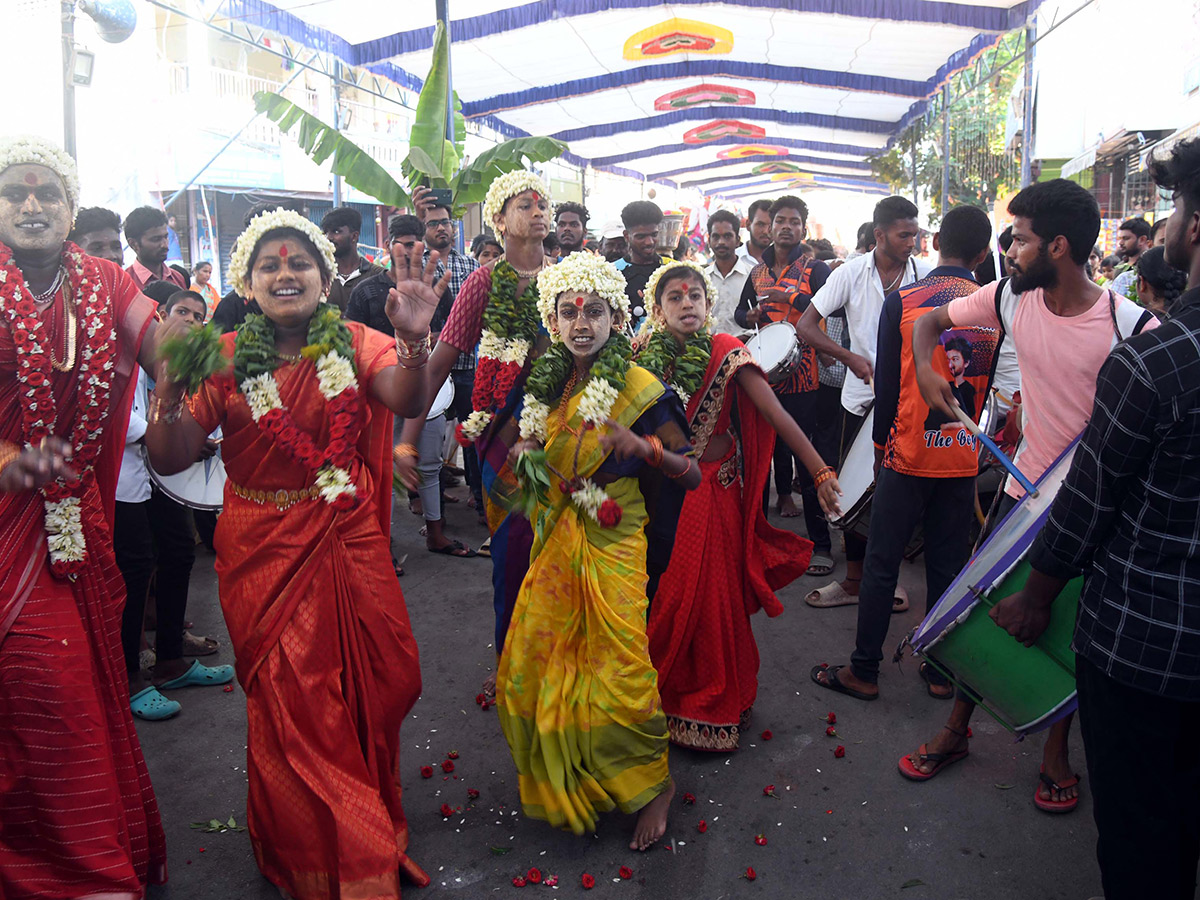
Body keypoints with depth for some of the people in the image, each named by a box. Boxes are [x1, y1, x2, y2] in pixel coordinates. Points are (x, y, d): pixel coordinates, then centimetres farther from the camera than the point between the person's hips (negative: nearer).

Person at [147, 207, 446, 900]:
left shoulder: (354, 343, -1)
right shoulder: (226, 358, -2)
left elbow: (408, 402, -20)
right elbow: (171, 459, -9)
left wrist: (414, 340, -40)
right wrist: (170, 383, -28)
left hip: (350, 542, 1)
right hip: (265, 550, -1)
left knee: (381, 679, 6)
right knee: (290, 699, 7)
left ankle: (370, 837, 36)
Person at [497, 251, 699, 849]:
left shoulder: (641, 388, -10)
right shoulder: (547, 385, 6)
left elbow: (691, 475, -9)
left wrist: (642, 447, -26)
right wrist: (524, 455, -1)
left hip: (613, 548, -5)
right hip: (554, 543, 6)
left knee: (617, 676, -4)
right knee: (530, 672, 9)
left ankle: (655, 783, 22)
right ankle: (559, 783, 33)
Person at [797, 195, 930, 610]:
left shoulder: (925, 276, -3)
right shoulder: (852, 273, -3)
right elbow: (806, 326, -5)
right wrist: (850, 357, -17)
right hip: (862, 397, 0)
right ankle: (854, 578, 22)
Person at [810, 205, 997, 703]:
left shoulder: (902, 300, -8)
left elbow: (886, 382, -3)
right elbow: (995, 384, 9)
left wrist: (881, 444, 9)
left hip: (909, 455, -3)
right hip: (964, 458, 3)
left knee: (881, 563, 6)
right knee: (948, 566, 13)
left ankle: (864, 671, 13)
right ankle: (941, 670, 23)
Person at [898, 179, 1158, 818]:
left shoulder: (1131, 327, -20)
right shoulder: (1013, 300, -6)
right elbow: (930, 321, 7)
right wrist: (926, 371, -13)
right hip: (1025, 487, 4)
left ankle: (1056, 751, 34)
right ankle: (955, 731, 31)